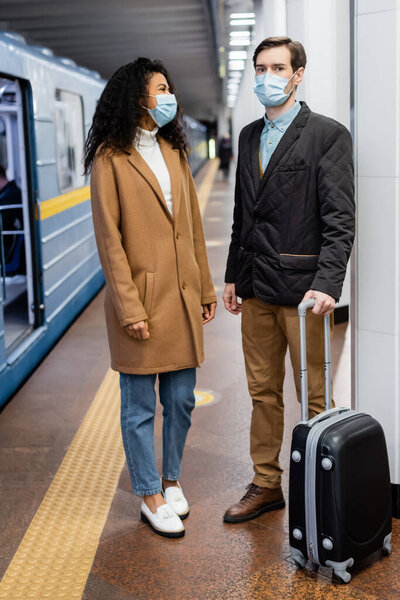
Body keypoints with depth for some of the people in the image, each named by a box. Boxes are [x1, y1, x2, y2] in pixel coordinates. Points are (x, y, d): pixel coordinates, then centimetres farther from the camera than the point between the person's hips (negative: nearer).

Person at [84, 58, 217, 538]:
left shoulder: (173, 151, 13)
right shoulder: (111, 157, -7)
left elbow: (193, 225, 14)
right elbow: (108, 237, -11)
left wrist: (205, 287, 13)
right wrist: (128, 306, -15)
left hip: (182, 296, 6)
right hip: (141, 297, -6)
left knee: (181, 400, 13)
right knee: (139, 408, 6)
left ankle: (172, 480, 32)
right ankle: (150, 498, 20)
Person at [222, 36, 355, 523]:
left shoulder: (327, 134, -6)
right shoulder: (249, 136, 15)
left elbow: (339, 219, -12)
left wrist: (327, 283, -22)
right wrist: (233, 275, 16)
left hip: (302, 286, -6)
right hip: (256, 287, 6)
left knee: (313, 397, 2)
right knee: (263, 391, 14)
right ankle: (265, 485, 27)